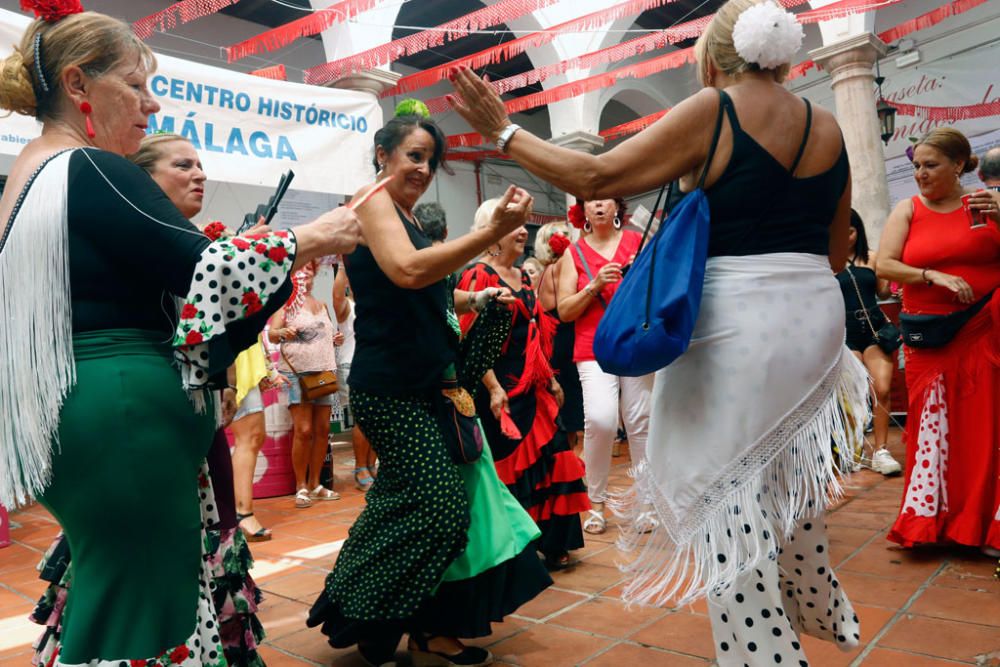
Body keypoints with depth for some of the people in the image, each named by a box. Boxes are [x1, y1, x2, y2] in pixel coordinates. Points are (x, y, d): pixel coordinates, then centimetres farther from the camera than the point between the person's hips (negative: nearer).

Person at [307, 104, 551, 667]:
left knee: (452, 504, 9)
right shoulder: (373, 199, -7)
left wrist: (470, 302, 15)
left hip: (429, 382, 9)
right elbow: (407, 271, -27)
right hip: (393, 385, -9)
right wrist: (495, 230, -31)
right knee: (440, 503, -11)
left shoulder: (408, 216, 20)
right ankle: (360, 616, 7)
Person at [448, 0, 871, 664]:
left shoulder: (709, 112, -8)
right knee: (788, 475, 24)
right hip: (817, 315, 7)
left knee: (729, 493, 4)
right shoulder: (828, 128, 8)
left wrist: (504, 131, 0)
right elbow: (837, 252, 14)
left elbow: (595, 176, -10)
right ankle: (818, 611, 42)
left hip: (731, 322, -7)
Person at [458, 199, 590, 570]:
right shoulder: (479, 275, -10)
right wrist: (494, 389, -21)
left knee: (546, 461, 10)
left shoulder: (523, 277, 15)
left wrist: (551, 379, 19)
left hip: (533, 388, 8)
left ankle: (550, 547, 23)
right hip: (502, 391, -8)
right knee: (508, 467, 0)